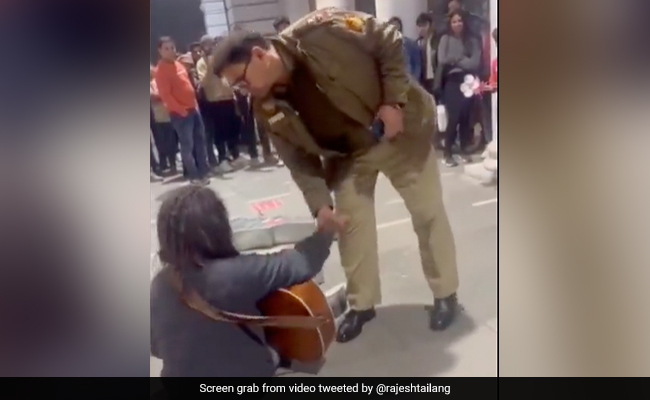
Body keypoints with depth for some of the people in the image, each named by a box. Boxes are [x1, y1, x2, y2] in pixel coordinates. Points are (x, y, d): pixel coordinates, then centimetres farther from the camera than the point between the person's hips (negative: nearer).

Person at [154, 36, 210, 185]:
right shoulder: (161, 70, -12)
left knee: (200, 140, 13)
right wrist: (180, 109, -20)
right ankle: (194, 176, 7)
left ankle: (203, 171, 23)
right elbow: (165, 95, -18)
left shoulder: (178, 65, 14)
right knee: (187, 144, -3)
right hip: (179, 113, -9)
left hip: (192, 108, 9)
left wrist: (195, 103, 15)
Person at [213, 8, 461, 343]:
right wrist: (320, 203, -20)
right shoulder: (269, 110, -13)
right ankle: (362, 303, 22)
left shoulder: (319, 32, -29)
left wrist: (394, 100, -25)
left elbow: (389, 43, -19)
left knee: (428, 213, 4)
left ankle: (445, 294, 22)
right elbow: (300, 161, -8)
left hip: (401, 129, -4)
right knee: (350, 223, 2)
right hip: (349, 153, 4)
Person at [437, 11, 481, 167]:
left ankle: (464, 150, 17)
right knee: (453, 118, -5)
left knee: (465, 117, 5)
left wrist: (455, 60, -6)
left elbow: (475, 62, -5)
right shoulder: (445, 39, 4)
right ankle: (448, 154, 2)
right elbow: (442, 60, -9)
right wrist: (463, 59, -4)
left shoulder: (472, 40, 7)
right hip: (452, 82, -2)